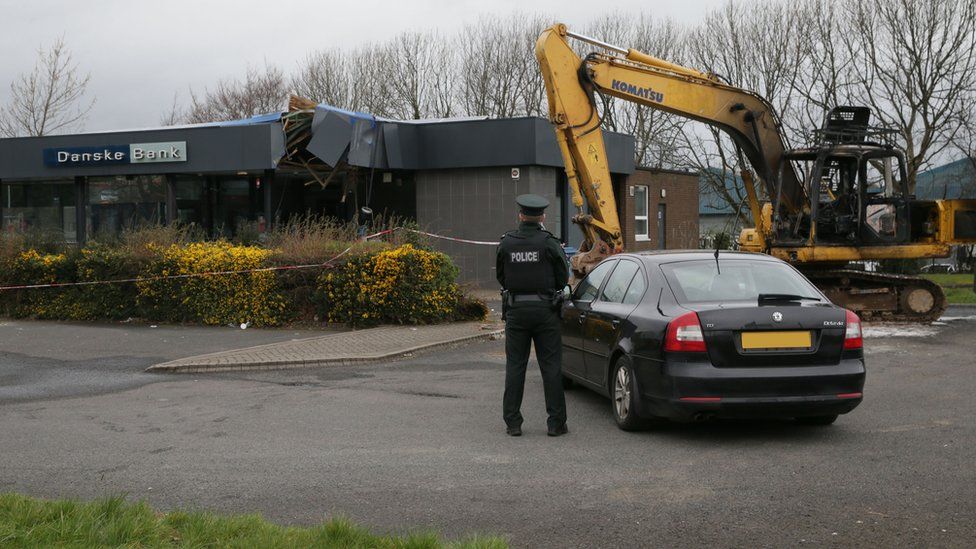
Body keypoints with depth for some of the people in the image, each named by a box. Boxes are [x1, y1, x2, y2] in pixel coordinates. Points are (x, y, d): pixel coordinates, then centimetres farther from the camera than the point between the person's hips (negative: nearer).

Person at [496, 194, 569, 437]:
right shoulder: (549, 243, -8)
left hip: (515, 310, 2)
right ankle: (556, 423, 6)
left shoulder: (506, 243, -2)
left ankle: (512, 422, 9)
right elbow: (563, 277, -3)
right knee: (551, 366, 4)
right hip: (545, 310, -2)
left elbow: (500, 277, 5)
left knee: (515, 367, 8)